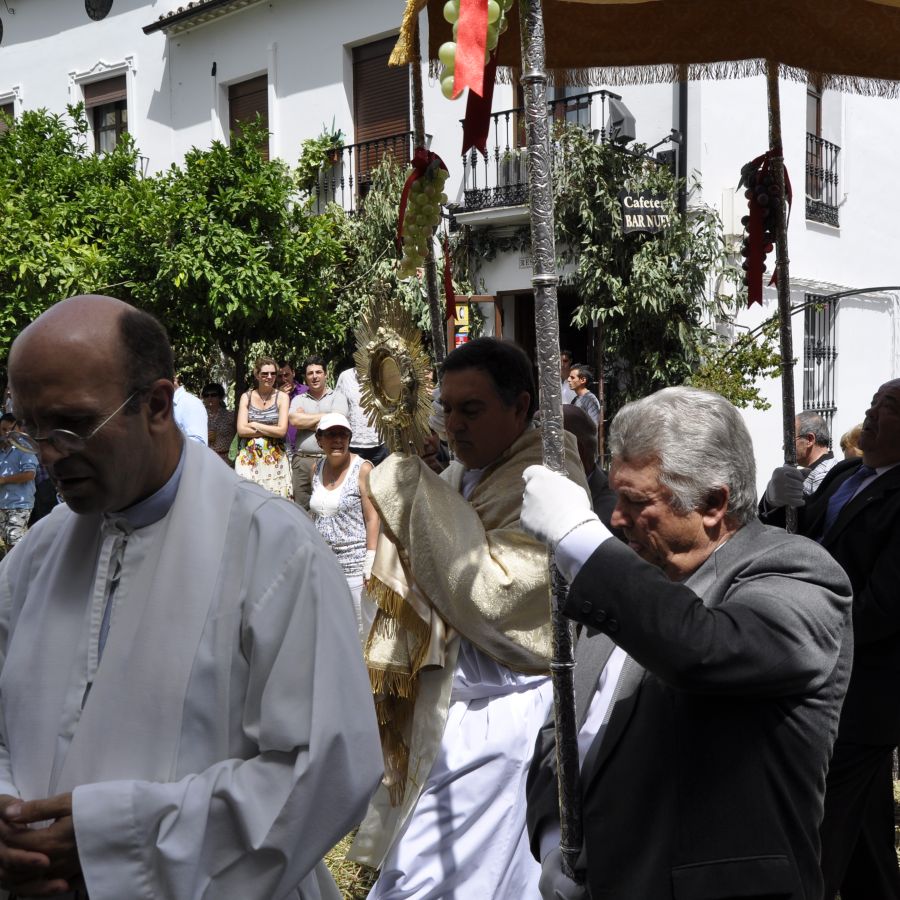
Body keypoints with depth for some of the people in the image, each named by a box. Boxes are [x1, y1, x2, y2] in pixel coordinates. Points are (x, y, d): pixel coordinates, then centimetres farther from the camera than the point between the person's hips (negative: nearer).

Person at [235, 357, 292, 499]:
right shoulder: (246, 397, 7)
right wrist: (271, 431, -8)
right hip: (248, 458, 1)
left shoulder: (282, 397, 3)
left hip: (274, 458, -1)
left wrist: (254, 425, -6)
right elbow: (241, 430, -2)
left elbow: (282, 430, -7)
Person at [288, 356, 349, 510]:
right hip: (302, 460, 3)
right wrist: (322, 416, -2)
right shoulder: (299, 400, 17)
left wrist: (306, 422, 0)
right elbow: (294, 420, -3)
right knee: (301, 507, 5)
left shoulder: (337, 397, 8)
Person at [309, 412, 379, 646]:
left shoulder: (362, 469, -8)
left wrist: (370, 565, -16)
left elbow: (373, 518, -11)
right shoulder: (318, 469, 8)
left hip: (355, 565, -6)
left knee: (362, 629, 1)